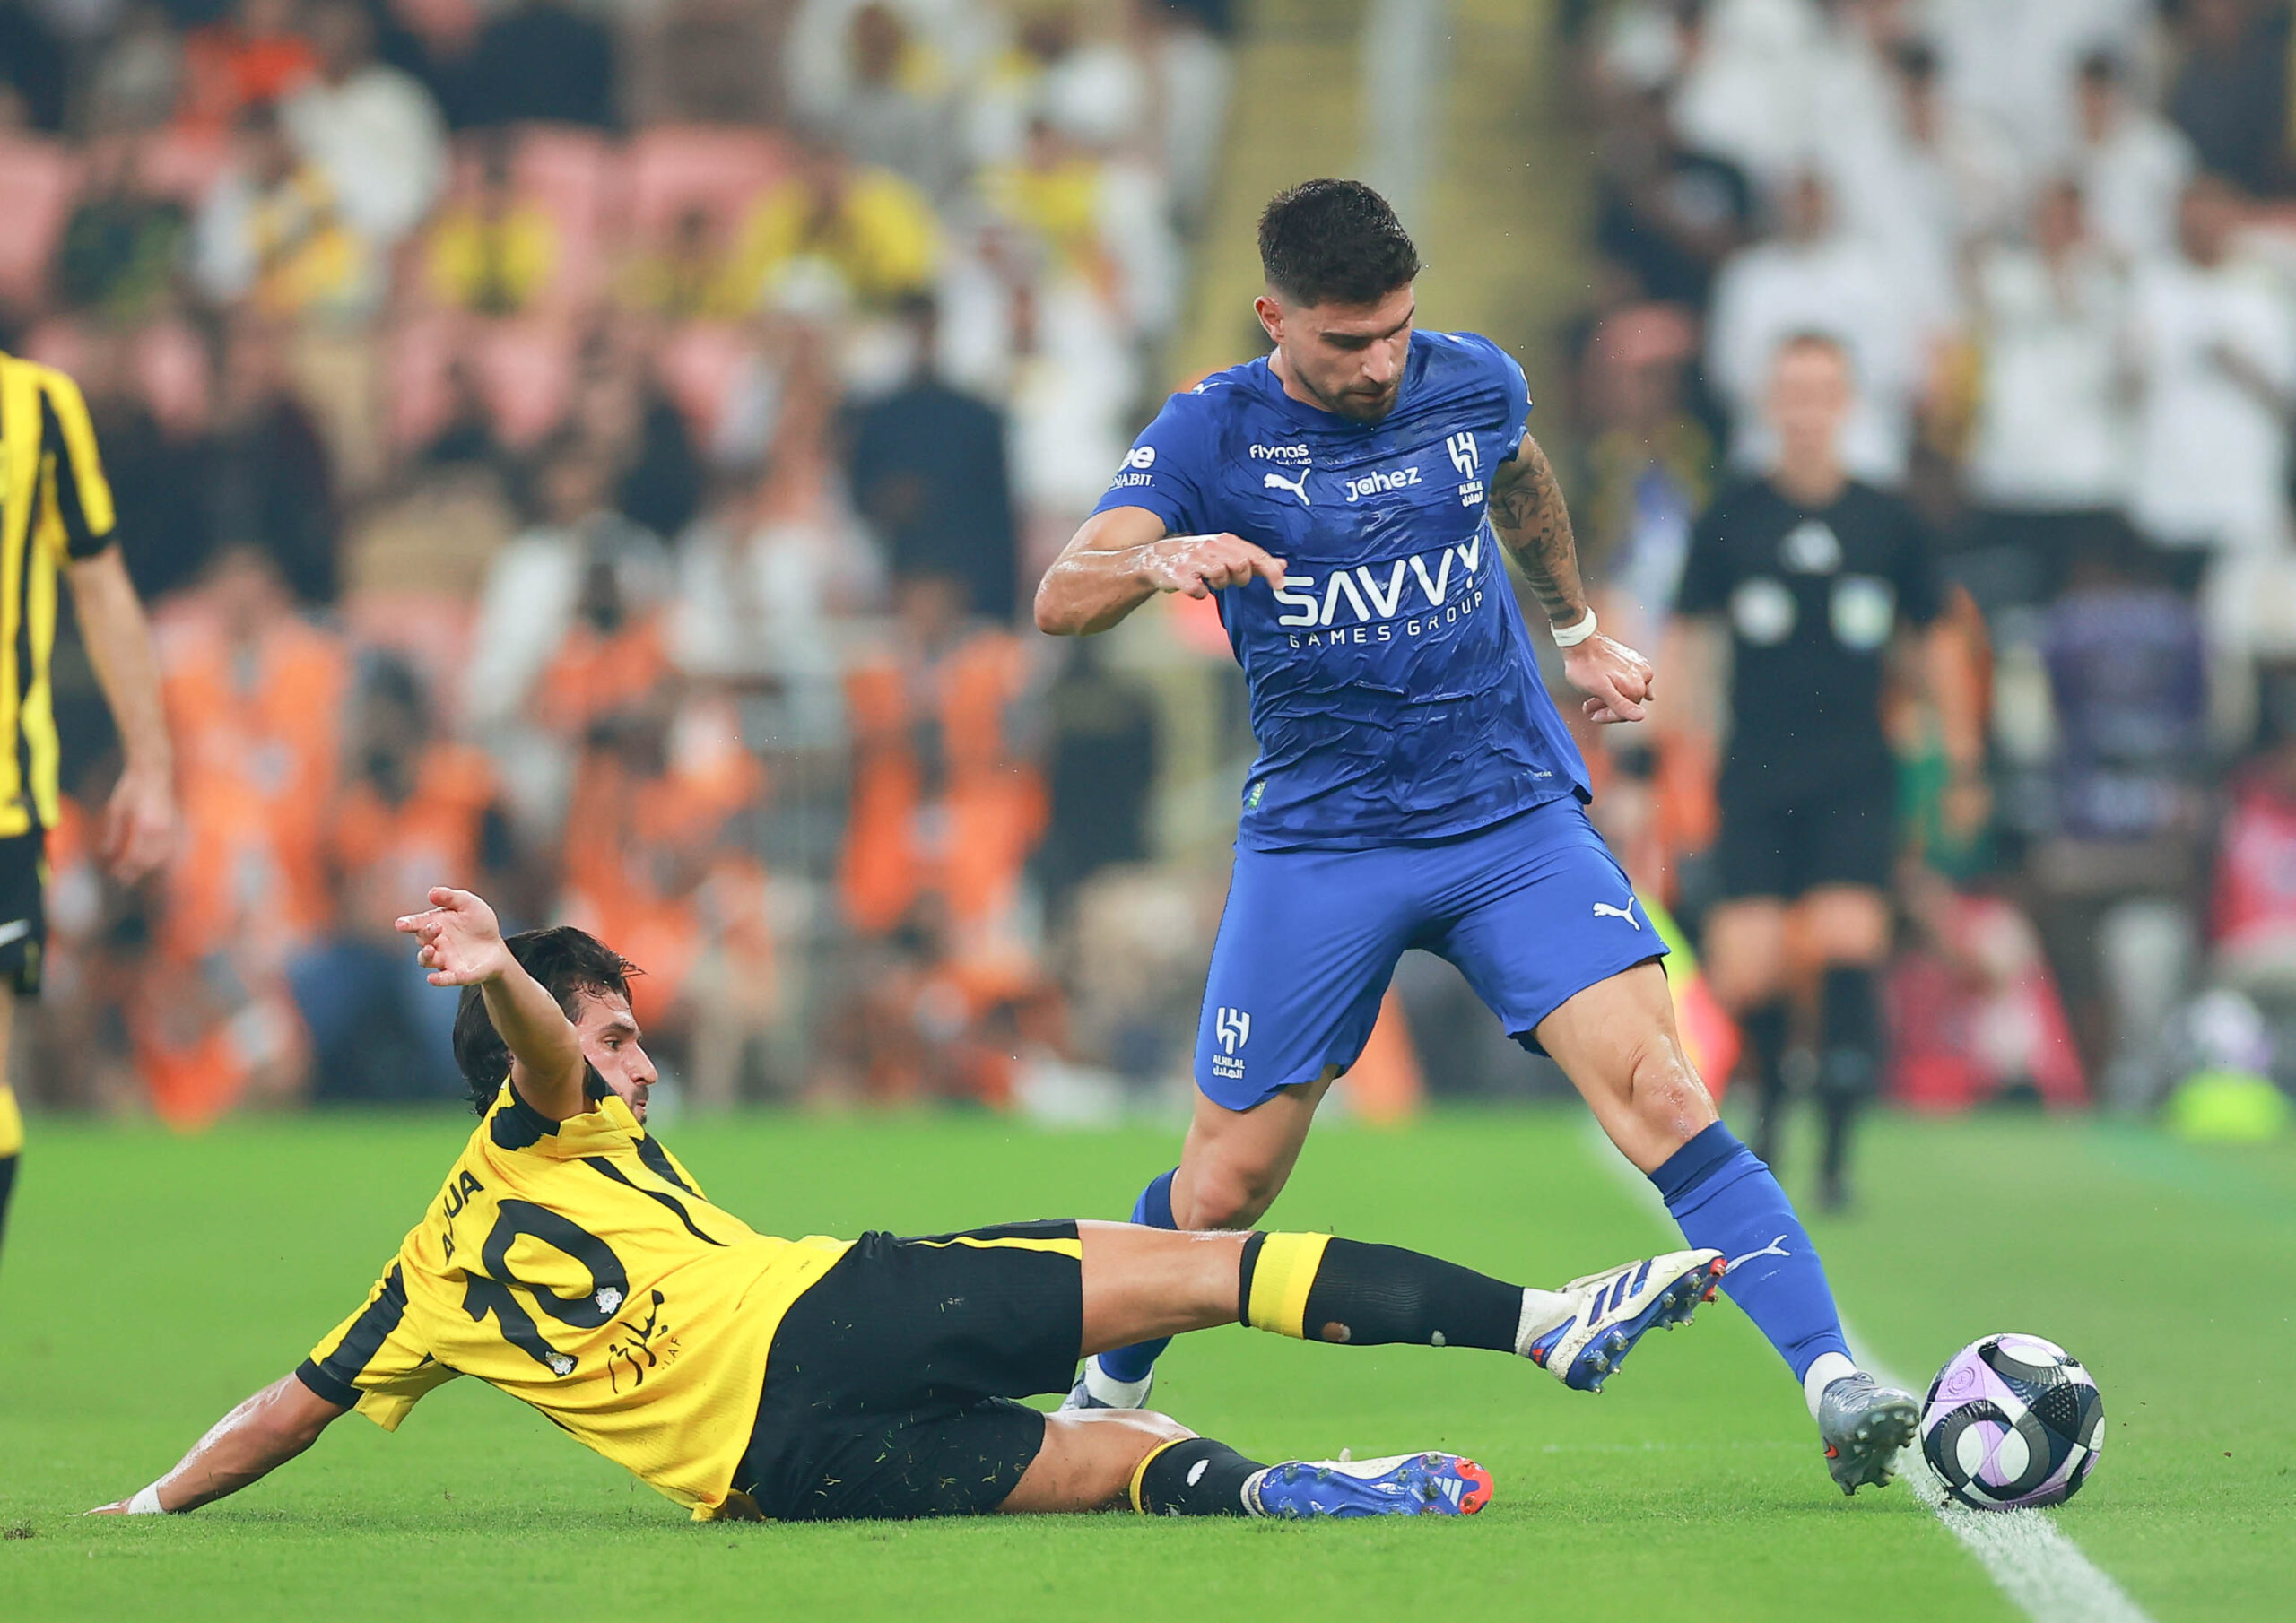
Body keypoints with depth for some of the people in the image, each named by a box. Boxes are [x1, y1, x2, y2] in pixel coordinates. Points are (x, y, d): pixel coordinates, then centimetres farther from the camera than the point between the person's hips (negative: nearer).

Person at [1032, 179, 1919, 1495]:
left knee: (1657, 1089, -19)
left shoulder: (1474, 385, 1)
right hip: (1318, 837, -1)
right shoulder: (1215, 433, -7)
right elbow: (1060, 602, -18)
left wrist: (1580, 630, 34)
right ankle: (1111, 1391, 32)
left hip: (1515, 812, 1)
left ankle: (1835, 1390, -26)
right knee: (1226, 1186, 2)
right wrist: (1159, 560, -39)